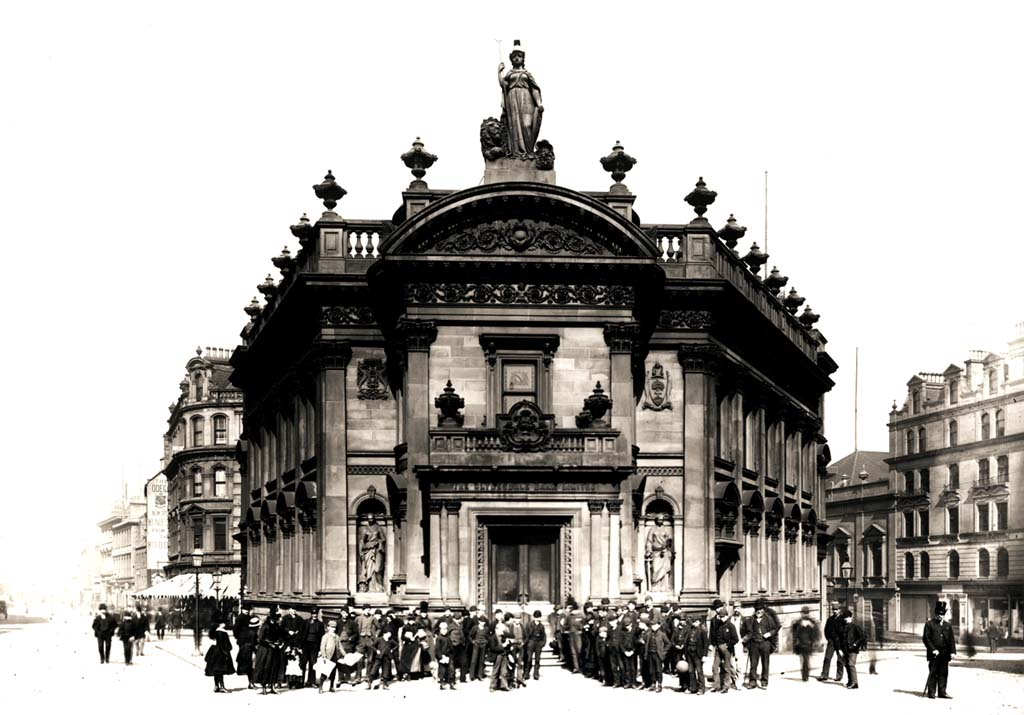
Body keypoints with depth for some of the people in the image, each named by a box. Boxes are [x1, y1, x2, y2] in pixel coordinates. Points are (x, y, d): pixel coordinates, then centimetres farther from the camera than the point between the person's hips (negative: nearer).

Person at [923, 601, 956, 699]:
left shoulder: (948, 625, 15)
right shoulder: (929, 624, 2)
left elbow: (951, 639, 13)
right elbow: (926, 638, -4)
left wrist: (952, 652, 2)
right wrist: (933, 649, -13)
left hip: (945, 654, 4)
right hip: (934, 654, -4)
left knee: (943, 673, 4)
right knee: (933, 673, -3)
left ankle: (942, 692, 9)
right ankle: (931, 692, 2)